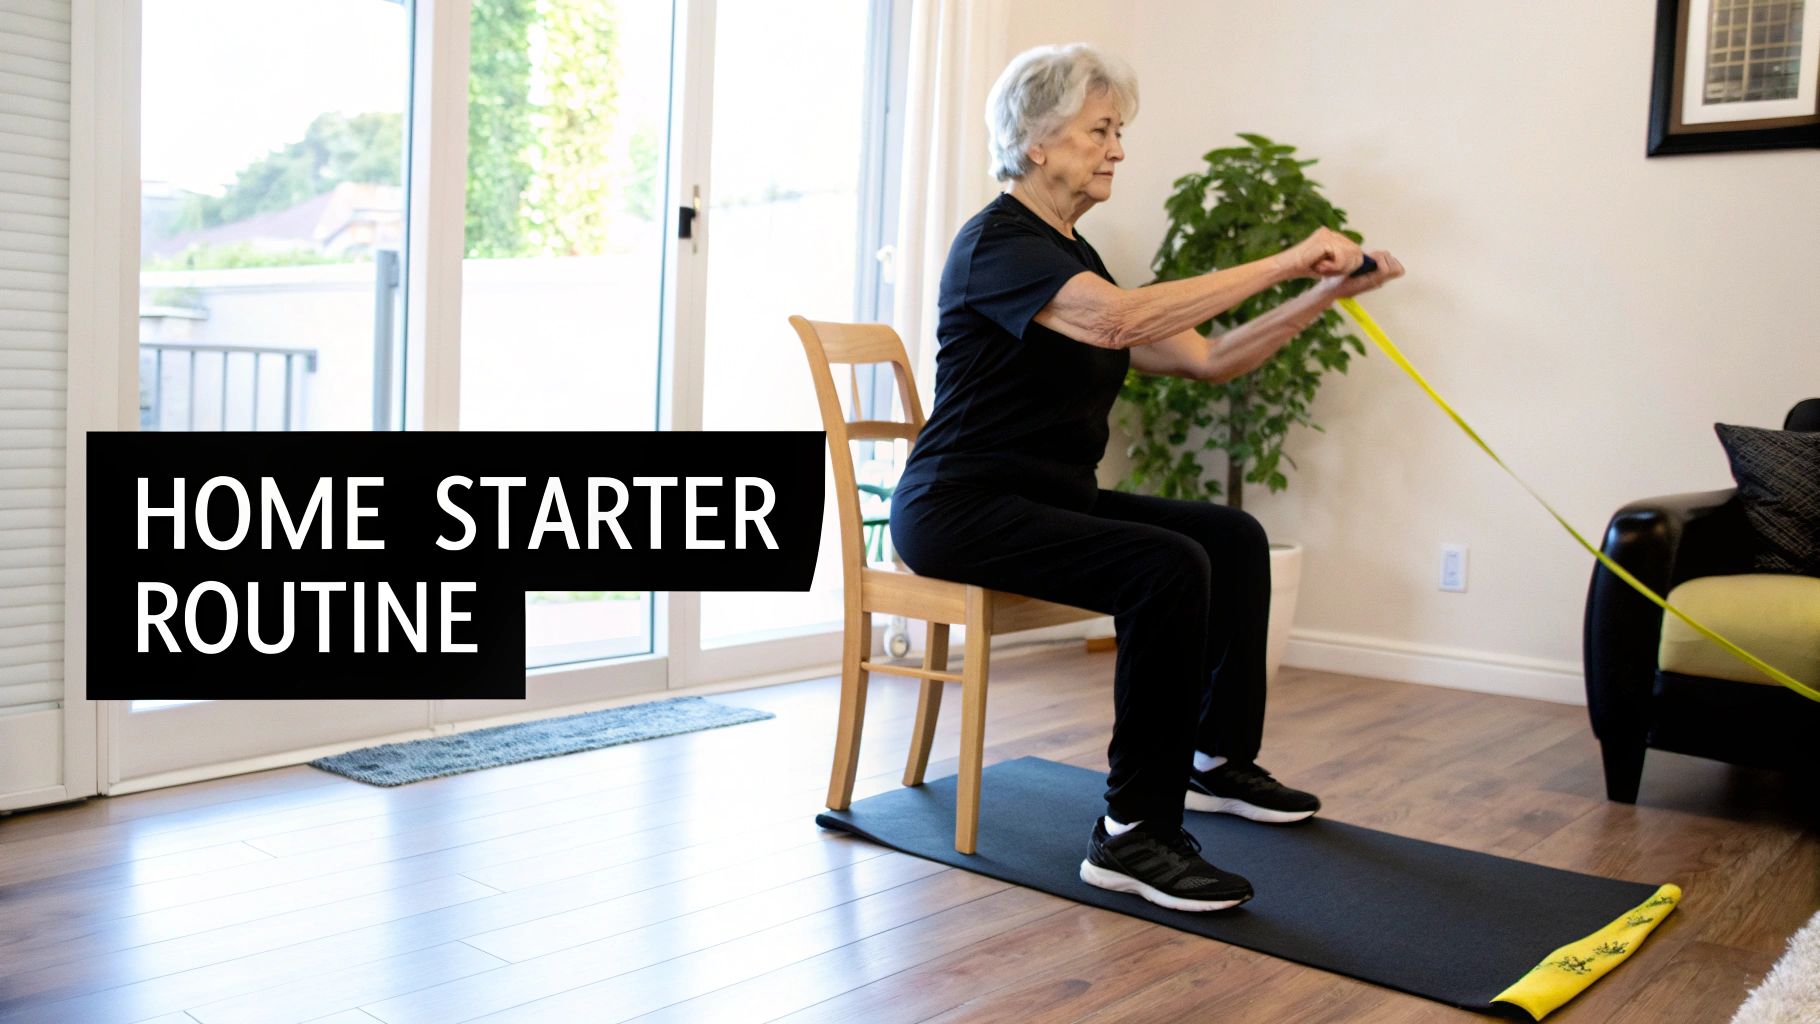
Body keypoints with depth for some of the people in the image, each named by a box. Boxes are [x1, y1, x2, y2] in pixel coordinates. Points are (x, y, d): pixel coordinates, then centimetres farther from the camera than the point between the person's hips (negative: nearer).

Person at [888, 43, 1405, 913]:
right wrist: (1281, 262, -29)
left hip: (1050, 496, 10)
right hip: (961, 507, -10)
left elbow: (1207, 359, 11)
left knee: (1233, 536, 7)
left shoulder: (1075, 257, 15)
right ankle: (1132, 834, -20)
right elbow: (1121, 319, -34)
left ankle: (1217, 760, 24)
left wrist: (1325, 293, 2)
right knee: (1166, 568, -28)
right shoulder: (998, 241, -15)